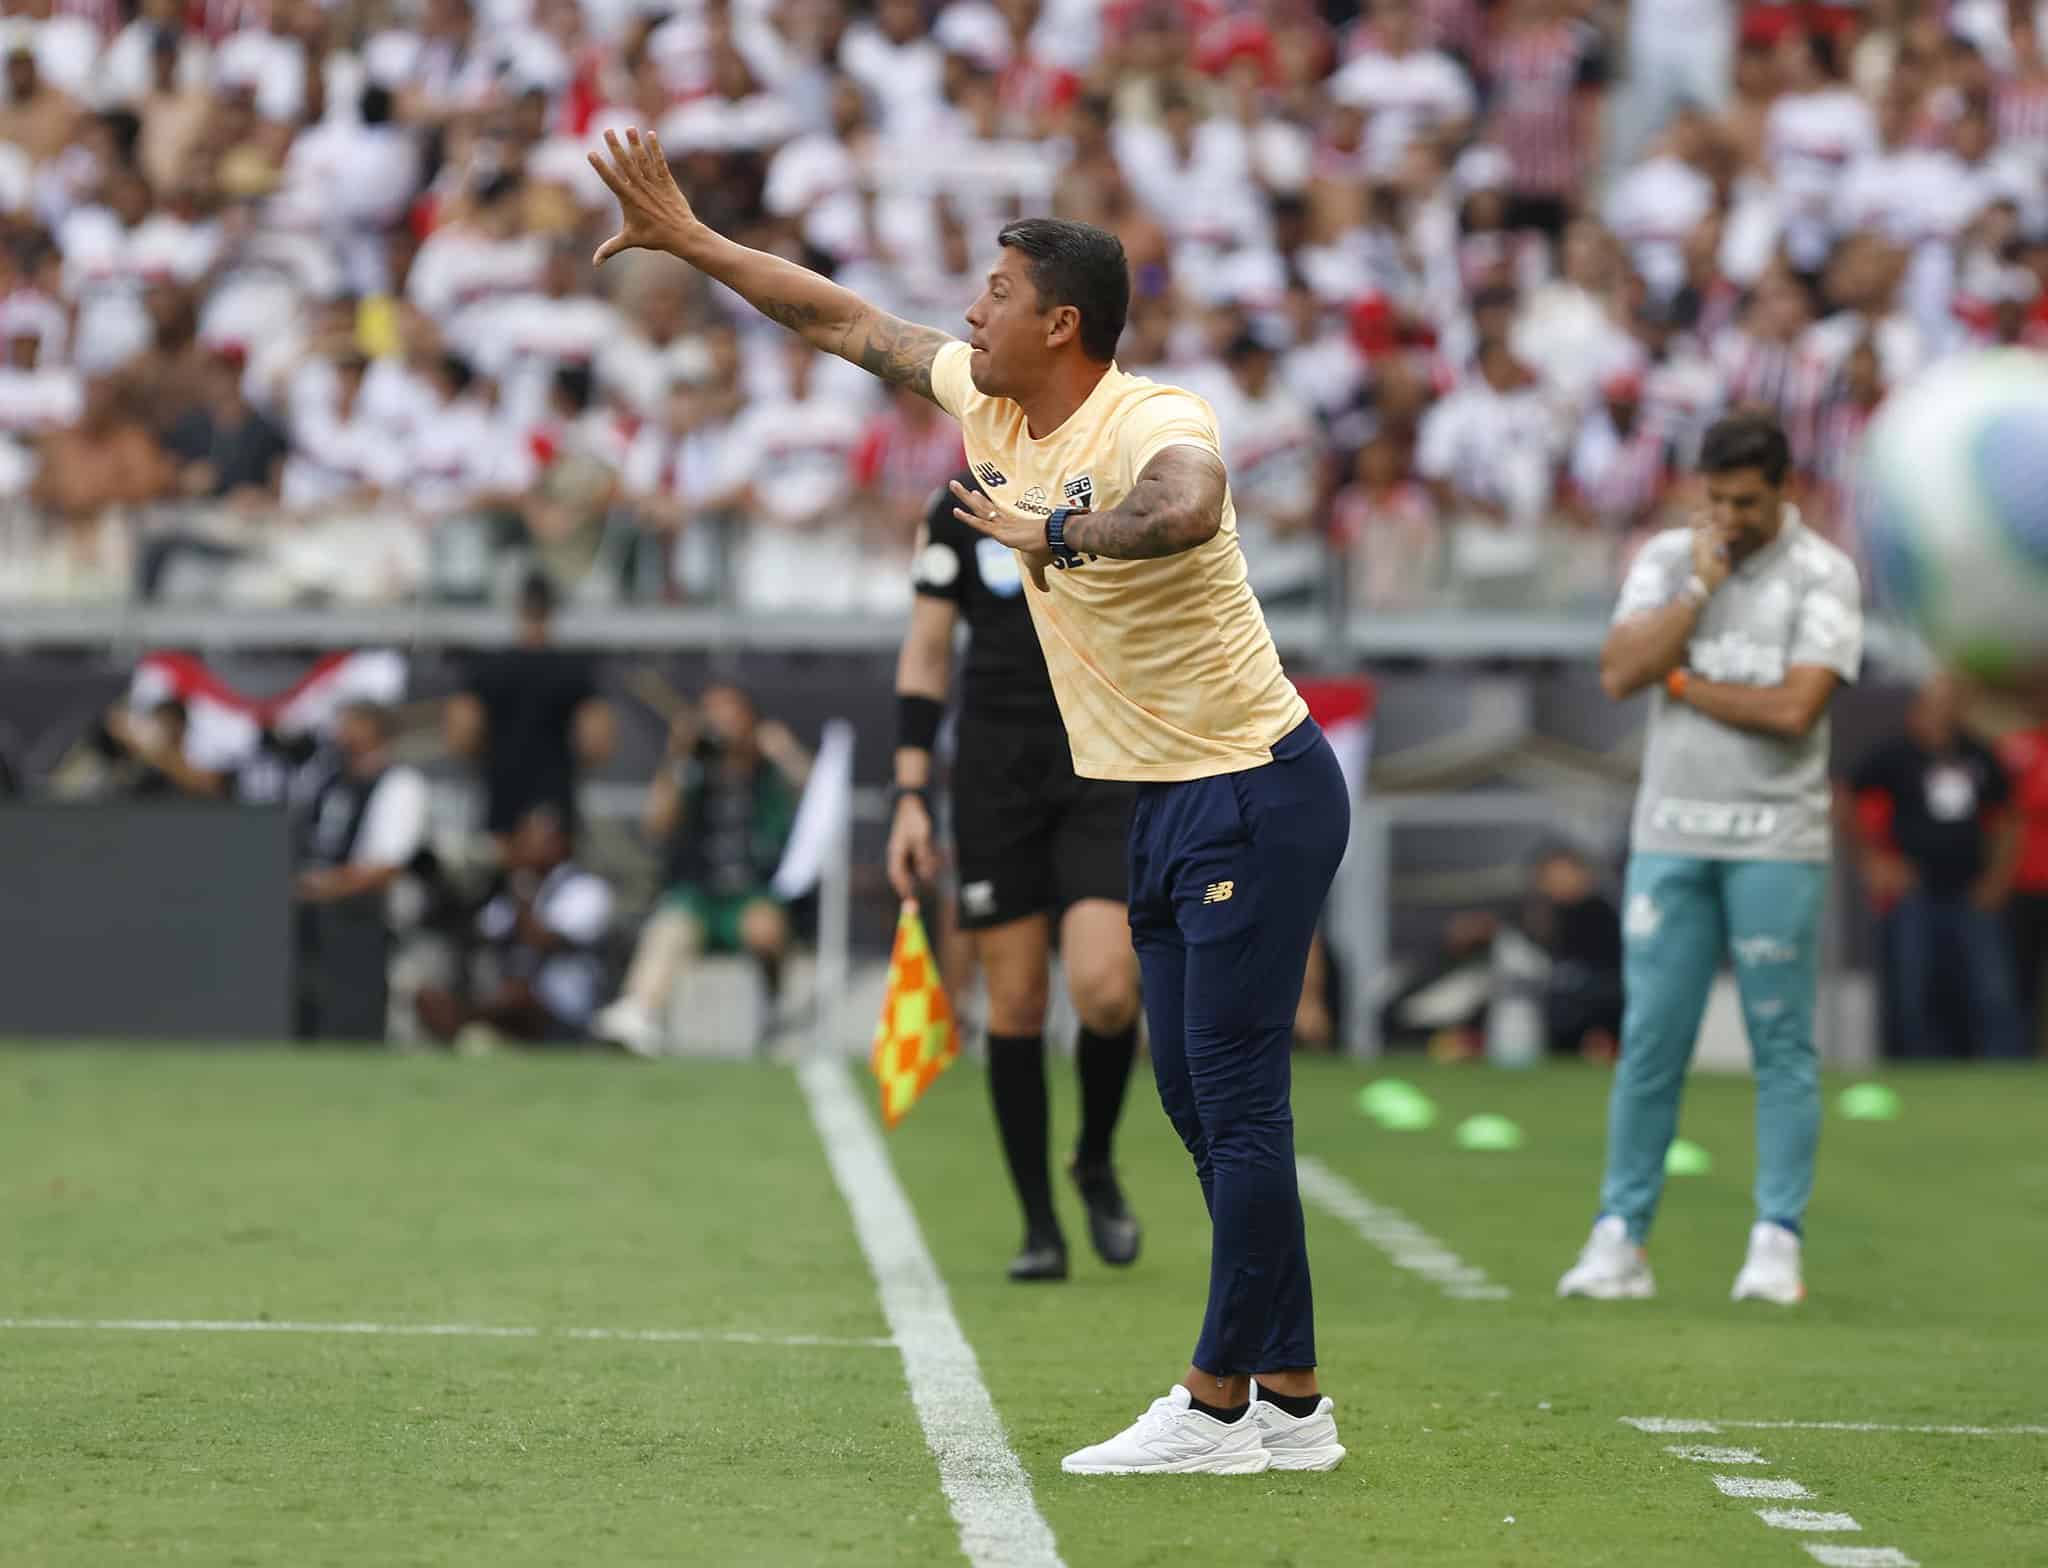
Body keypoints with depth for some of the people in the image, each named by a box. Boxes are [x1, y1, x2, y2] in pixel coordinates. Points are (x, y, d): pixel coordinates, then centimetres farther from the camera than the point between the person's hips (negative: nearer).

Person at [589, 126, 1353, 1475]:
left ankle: (1219, 1405, -5)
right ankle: (1293, 1404, 13)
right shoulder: (992, 406, 6)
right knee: (1200, 1105, 9)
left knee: (1238, 1102, -8)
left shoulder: (1152, 423, -21)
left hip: (1256, 797, -10)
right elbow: (848, 323, 18)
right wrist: (687, 239, 20)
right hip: (1166, 806, 10)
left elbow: (1187, 509, -46)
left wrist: (1053, 531, -38)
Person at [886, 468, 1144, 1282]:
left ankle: (1096, 1164, 11)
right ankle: (1039, 1226, 11)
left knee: (1104, 988, -18)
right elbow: (926, 653, 8)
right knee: (1015, 1004, 0)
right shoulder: (958, 510, 6)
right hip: (996, 772, 1)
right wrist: (911, 796, 2)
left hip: (1107, 771, -1)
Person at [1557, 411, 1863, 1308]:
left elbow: (1795, 706, -15)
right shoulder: (1668, 559, 8)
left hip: (1776, 839, -3)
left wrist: (1681, 681, -6)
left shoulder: (1821, 575, -4)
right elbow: (1620, 674, -4)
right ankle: (1620, 1235, 6)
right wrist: (1701, 588, -9)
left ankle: (1777, 1241, 3)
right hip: (1671, 832, 3)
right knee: (1649, 1036, 1)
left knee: (1782, 1044, -1)